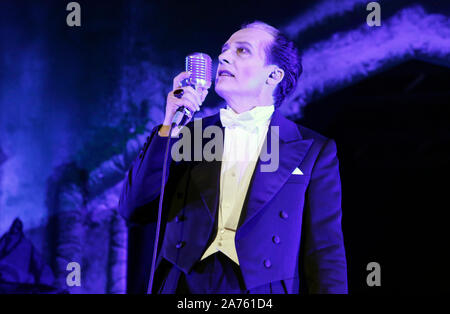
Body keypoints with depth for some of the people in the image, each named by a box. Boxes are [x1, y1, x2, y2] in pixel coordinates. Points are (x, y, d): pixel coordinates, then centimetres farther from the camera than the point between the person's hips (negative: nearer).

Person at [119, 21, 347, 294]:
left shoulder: (314, 150, 4)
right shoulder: (188, 134, 11)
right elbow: (134, 210, 4)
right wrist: (170, 127, -3)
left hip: (263, 289, -2)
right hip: (183, 285, 3)